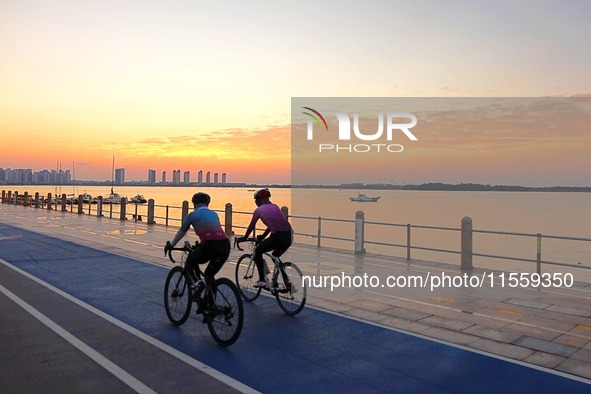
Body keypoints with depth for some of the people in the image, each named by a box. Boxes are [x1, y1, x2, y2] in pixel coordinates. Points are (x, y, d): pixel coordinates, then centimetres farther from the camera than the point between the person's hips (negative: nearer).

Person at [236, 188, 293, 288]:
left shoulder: (259, 210, 8)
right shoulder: (275, 207, 24)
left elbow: (251, 227, 16)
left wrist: (244, 238, 32)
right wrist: (263, 236, 43)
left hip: (278, 236, -6)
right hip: (289, 236, 6)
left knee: (258, 251, 15)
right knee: (275, 256, 29)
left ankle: (262, 280, 9)